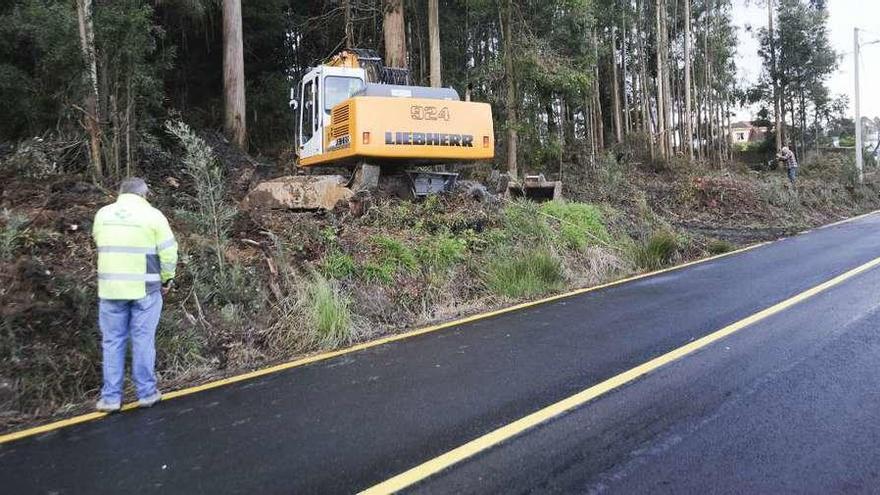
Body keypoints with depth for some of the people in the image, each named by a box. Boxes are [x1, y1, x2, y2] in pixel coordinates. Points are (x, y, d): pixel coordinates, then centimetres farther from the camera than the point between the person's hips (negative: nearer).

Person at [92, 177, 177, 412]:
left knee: (112, 341, 10)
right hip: (145, 288, -2)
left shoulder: (102, 214, 7)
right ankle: (146, 393, 13)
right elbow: (169, 252, -6)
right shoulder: (152, 215, -4)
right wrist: (167, 279, 7)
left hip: (110, 288, 3)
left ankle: (110, 397, 13)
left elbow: (99, 244, 11)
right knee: (143, 340, 6)